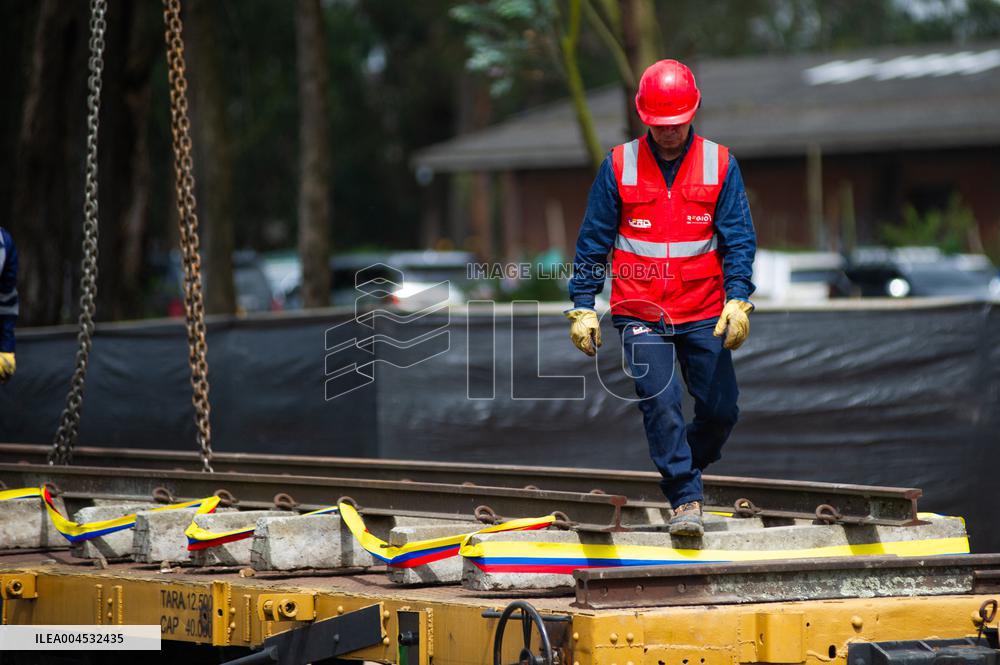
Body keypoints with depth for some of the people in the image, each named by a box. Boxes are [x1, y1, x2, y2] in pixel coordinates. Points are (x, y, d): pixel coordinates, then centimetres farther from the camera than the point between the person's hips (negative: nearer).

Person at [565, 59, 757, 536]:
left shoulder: (719, 164, 2)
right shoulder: (619, 166, 1)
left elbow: (738, 240, 1)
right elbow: (593, 242, 6)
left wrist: (738, 301, -12)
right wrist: (582, 308, 1)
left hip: (704, 315, 1)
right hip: (640, 313, -1)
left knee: (721, 410, 2)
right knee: (660, 403, -14)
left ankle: (685, 470, 30)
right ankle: (685, 501, -8)